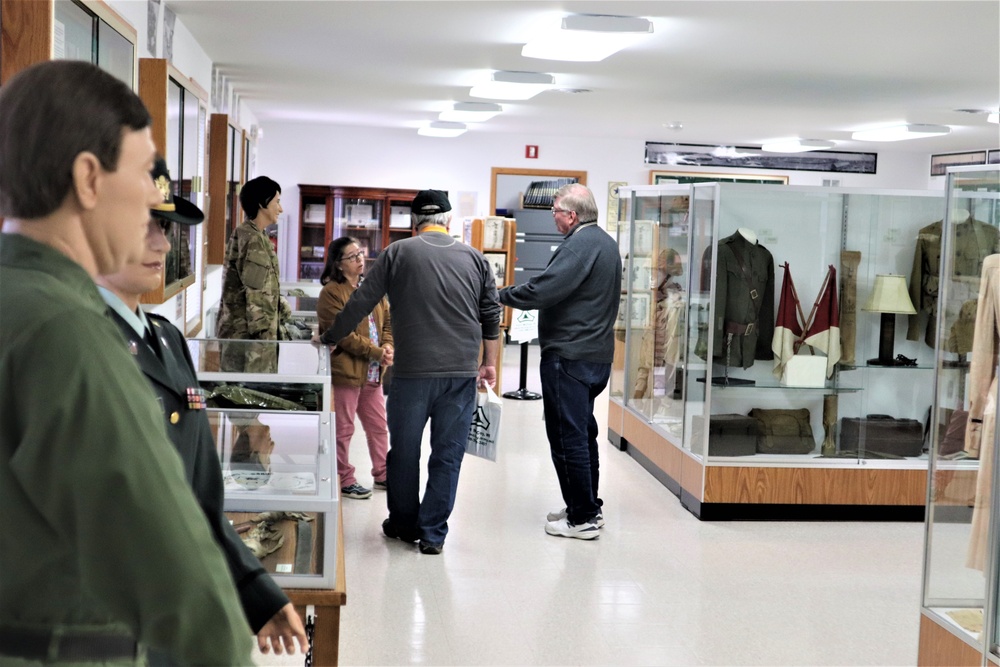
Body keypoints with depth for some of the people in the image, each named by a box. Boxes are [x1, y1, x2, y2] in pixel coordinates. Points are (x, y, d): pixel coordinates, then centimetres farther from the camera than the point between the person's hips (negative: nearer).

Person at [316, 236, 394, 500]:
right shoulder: (332, 292, -11)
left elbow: (388, 321, 11)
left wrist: (388, 346, -8)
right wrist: (377, 353, -18)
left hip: (372, 373, 7)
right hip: (344, 371, -7)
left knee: (378, 426, 16)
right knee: (343, 429, 4)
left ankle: (382, 474, 30)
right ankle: (344, 481, 15)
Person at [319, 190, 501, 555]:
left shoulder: (397, 253, 2)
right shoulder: (475, 258, 8)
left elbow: (360, 303, 3)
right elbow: (491, 316, 13)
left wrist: (329, 339, 15)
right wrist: (489, 363, 24)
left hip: (412, 372, -1)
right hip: (462, 374, 2)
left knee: (404, 452, 14)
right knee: (447, 455, 7)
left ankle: (403, 523, 27)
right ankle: (433, 533, 11)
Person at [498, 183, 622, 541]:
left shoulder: (579, 246, -18)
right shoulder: (606, 242, 14)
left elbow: (540, 290, -26)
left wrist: (501, 295, -11)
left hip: (569, 356, -10)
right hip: (597, 353, 10)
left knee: (568, 435, -3)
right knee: (583, 431, 19)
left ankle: (582, 518, 2)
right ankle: (590, 507, 28)